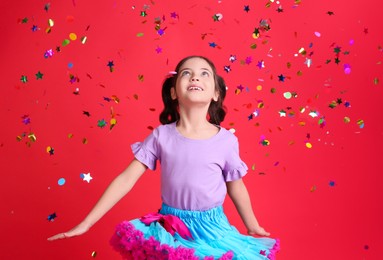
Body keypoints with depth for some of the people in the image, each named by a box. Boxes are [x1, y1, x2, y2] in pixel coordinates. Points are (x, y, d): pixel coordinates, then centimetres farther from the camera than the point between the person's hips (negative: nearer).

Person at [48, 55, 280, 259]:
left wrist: (253, 228, 18)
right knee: (128, 235, -22)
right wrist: (86, 224, -7)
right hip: (169, 226, 1)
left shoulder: (226, 140, -7)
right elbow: (126, 179, -5)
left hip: (211, 228, 0)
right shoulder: (161, 136, -6)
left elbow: (236, 187, 7)